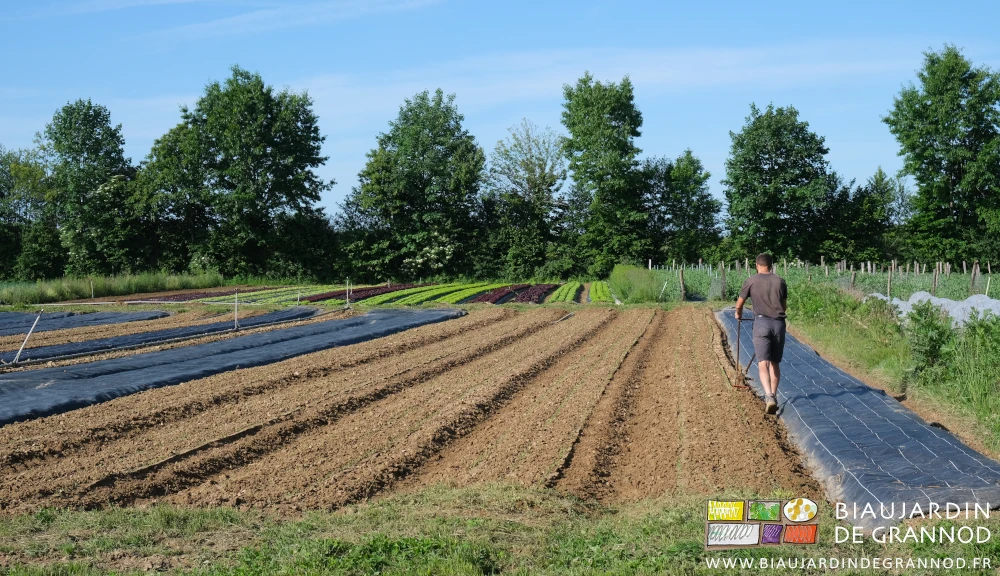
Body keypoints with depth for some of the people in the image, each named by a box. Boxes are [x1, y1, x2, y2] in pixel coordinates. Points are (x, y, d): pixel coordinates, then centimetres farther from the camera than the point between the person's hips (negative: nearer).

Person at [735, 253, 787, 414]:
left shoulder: (751, 281, 3)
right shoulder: (780, 281, 11)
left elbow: (739, 304, 12)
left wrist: (738, 313, 35)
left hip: (761, 322, -3)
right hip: (779, 323, 3)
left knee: (763, 363, -10)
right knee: (775, 363, 15)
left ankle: (769, 396, -28)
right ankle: (773, 396, 18)